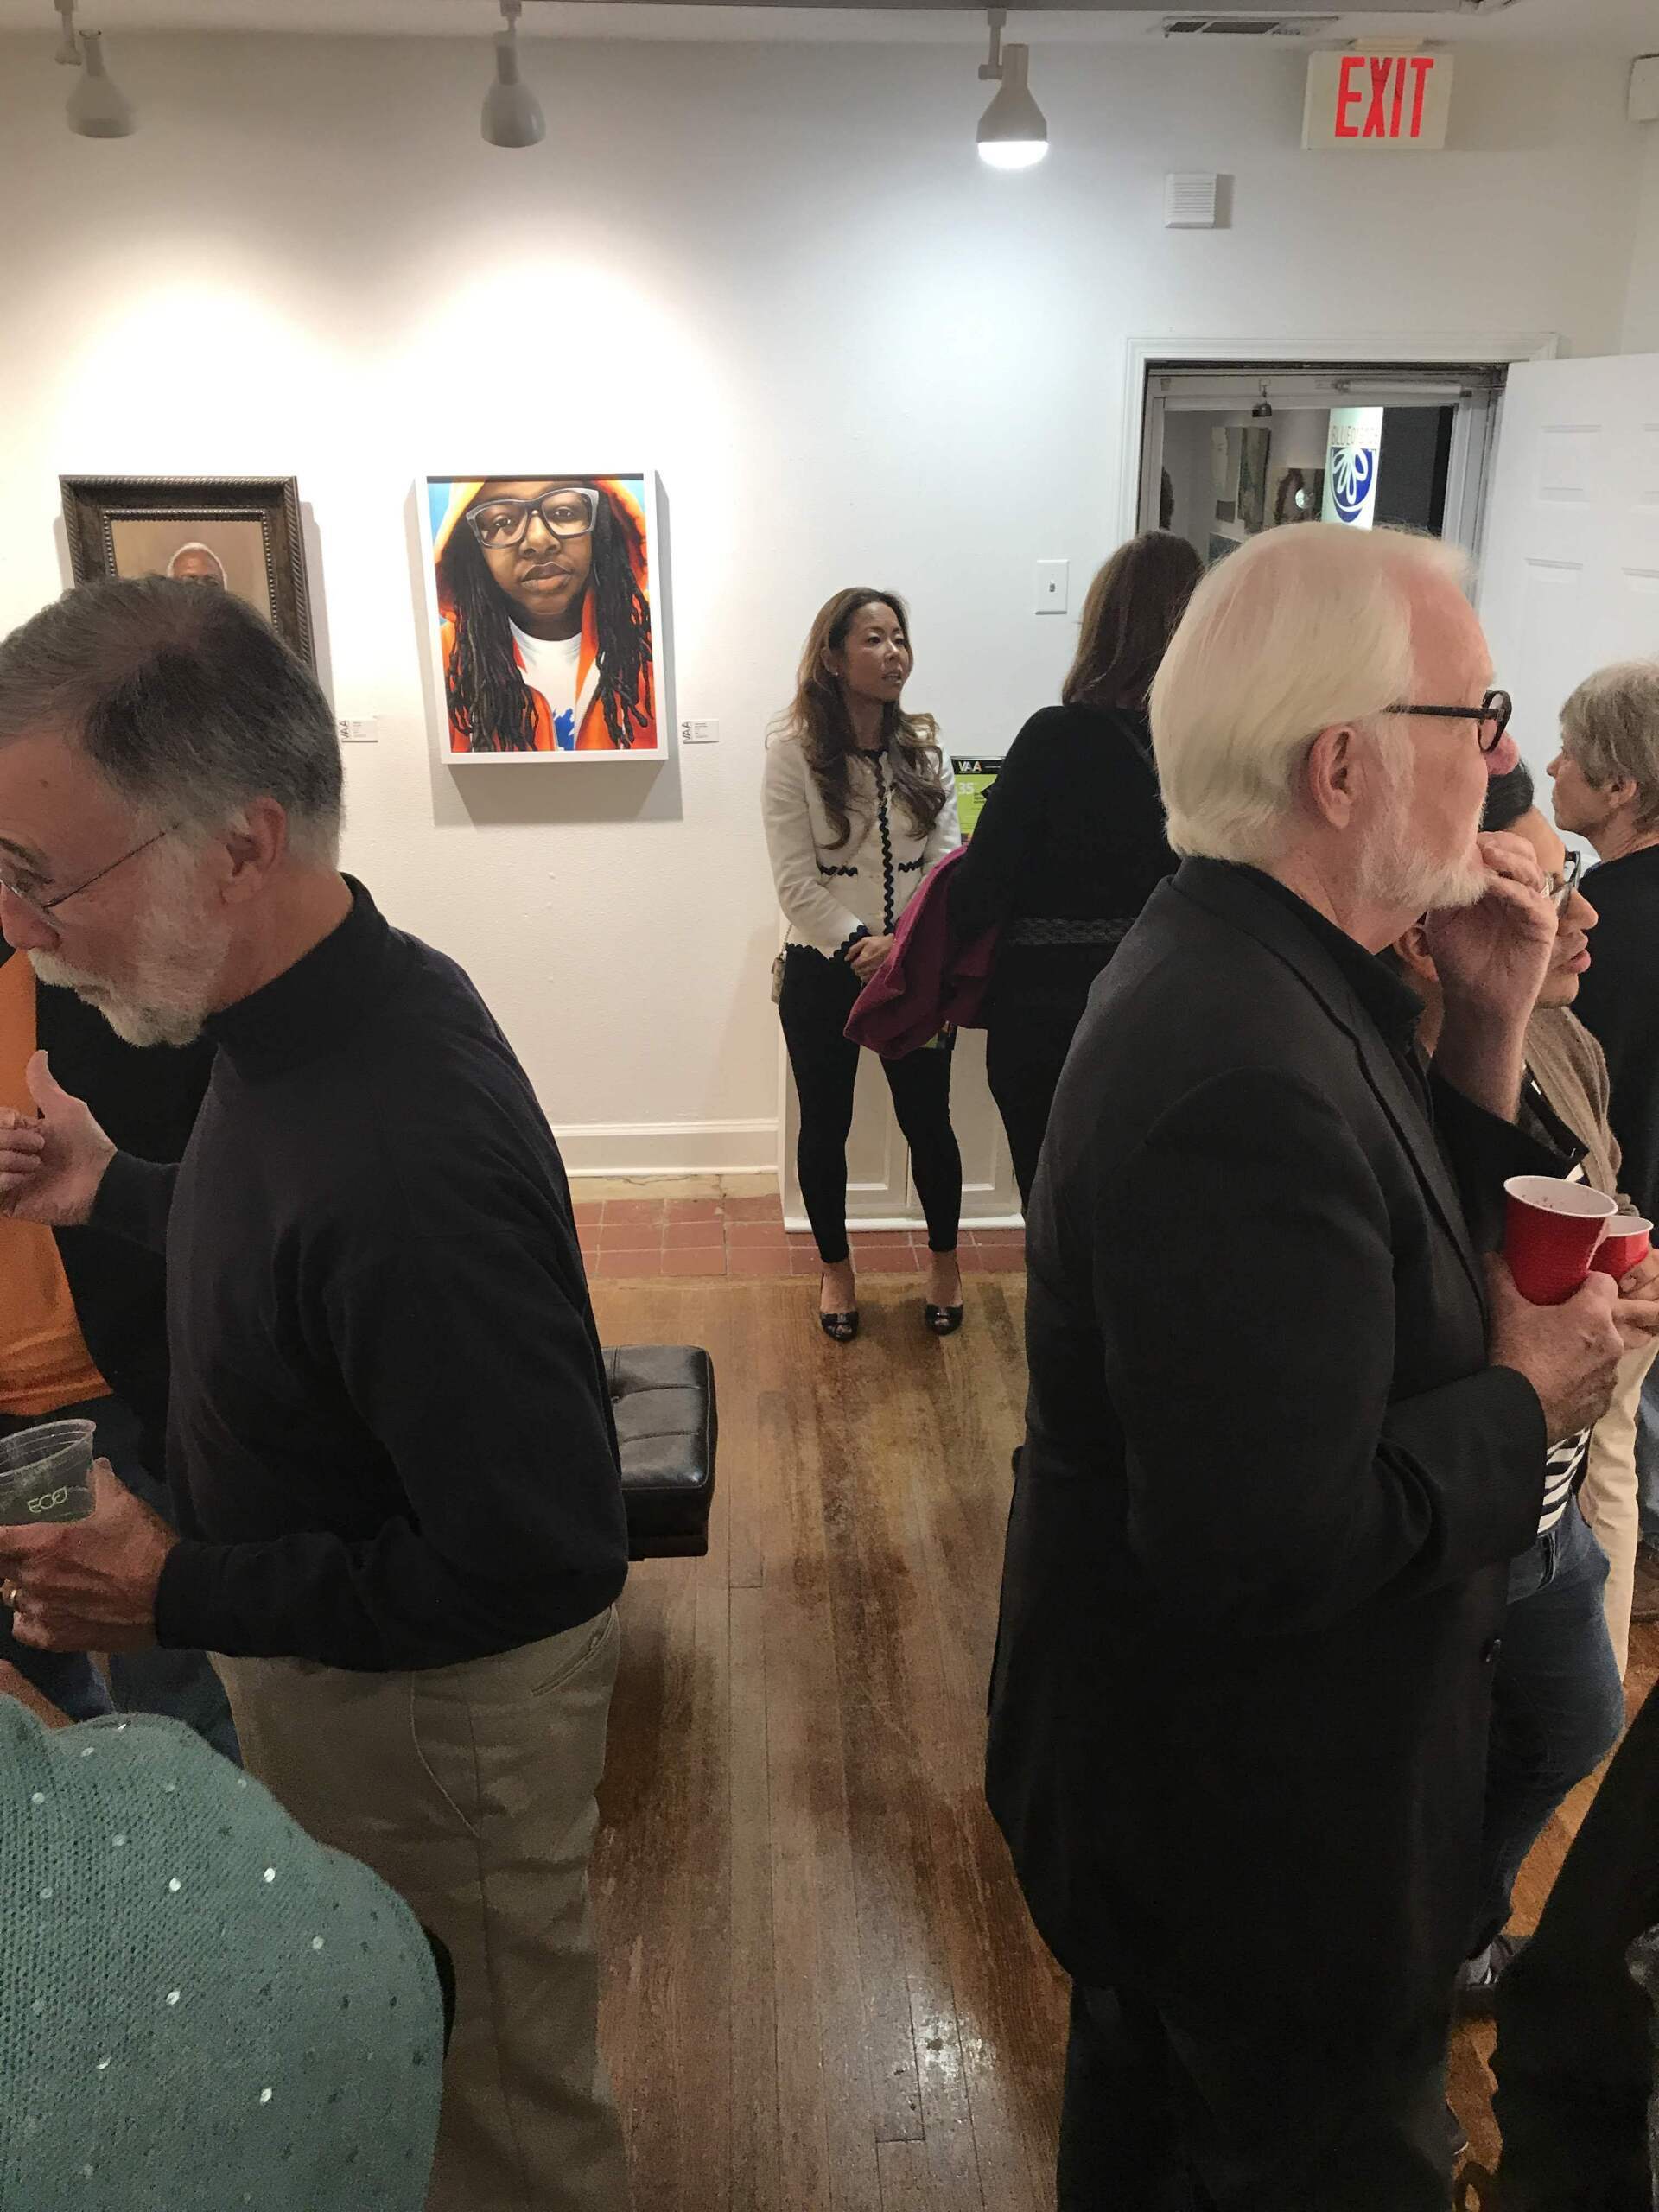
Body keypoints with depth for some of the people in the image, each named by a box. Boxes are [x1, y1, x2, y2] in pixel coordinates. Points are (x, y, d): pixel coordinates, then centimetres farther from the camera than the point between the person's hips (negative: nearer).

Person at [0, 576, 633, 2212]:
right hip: (322, 1656, 9)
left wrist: (182, 1598, -22)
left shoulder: (404, 1153, -37)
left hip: (431, 1702, -9)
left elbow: (541, 1561, -29)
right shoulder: (337, 1005, -6)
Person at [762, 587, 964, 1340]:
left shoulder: (924, 748, 2)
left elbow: (946, 861, -3)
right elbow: (796, 882, -11)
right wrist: (859, 949, -20)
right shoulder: (794, 752, -8)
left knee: (928, 1120, 9)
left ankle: (944, 1262, 32)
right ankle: (836, 1269, 31)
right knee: (825, 1126, 11)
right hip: (823, 971, -2)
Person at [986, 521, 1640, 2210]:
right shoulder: (1246, 1076, -35)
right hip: (1257, 1821, -9)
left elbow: (1398, 1272, 5)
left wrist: (1484, 1030, -7)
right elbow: (1273, 1546, -35)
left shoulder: (1236, 966, -2)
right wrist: (1528, 1402, -19)